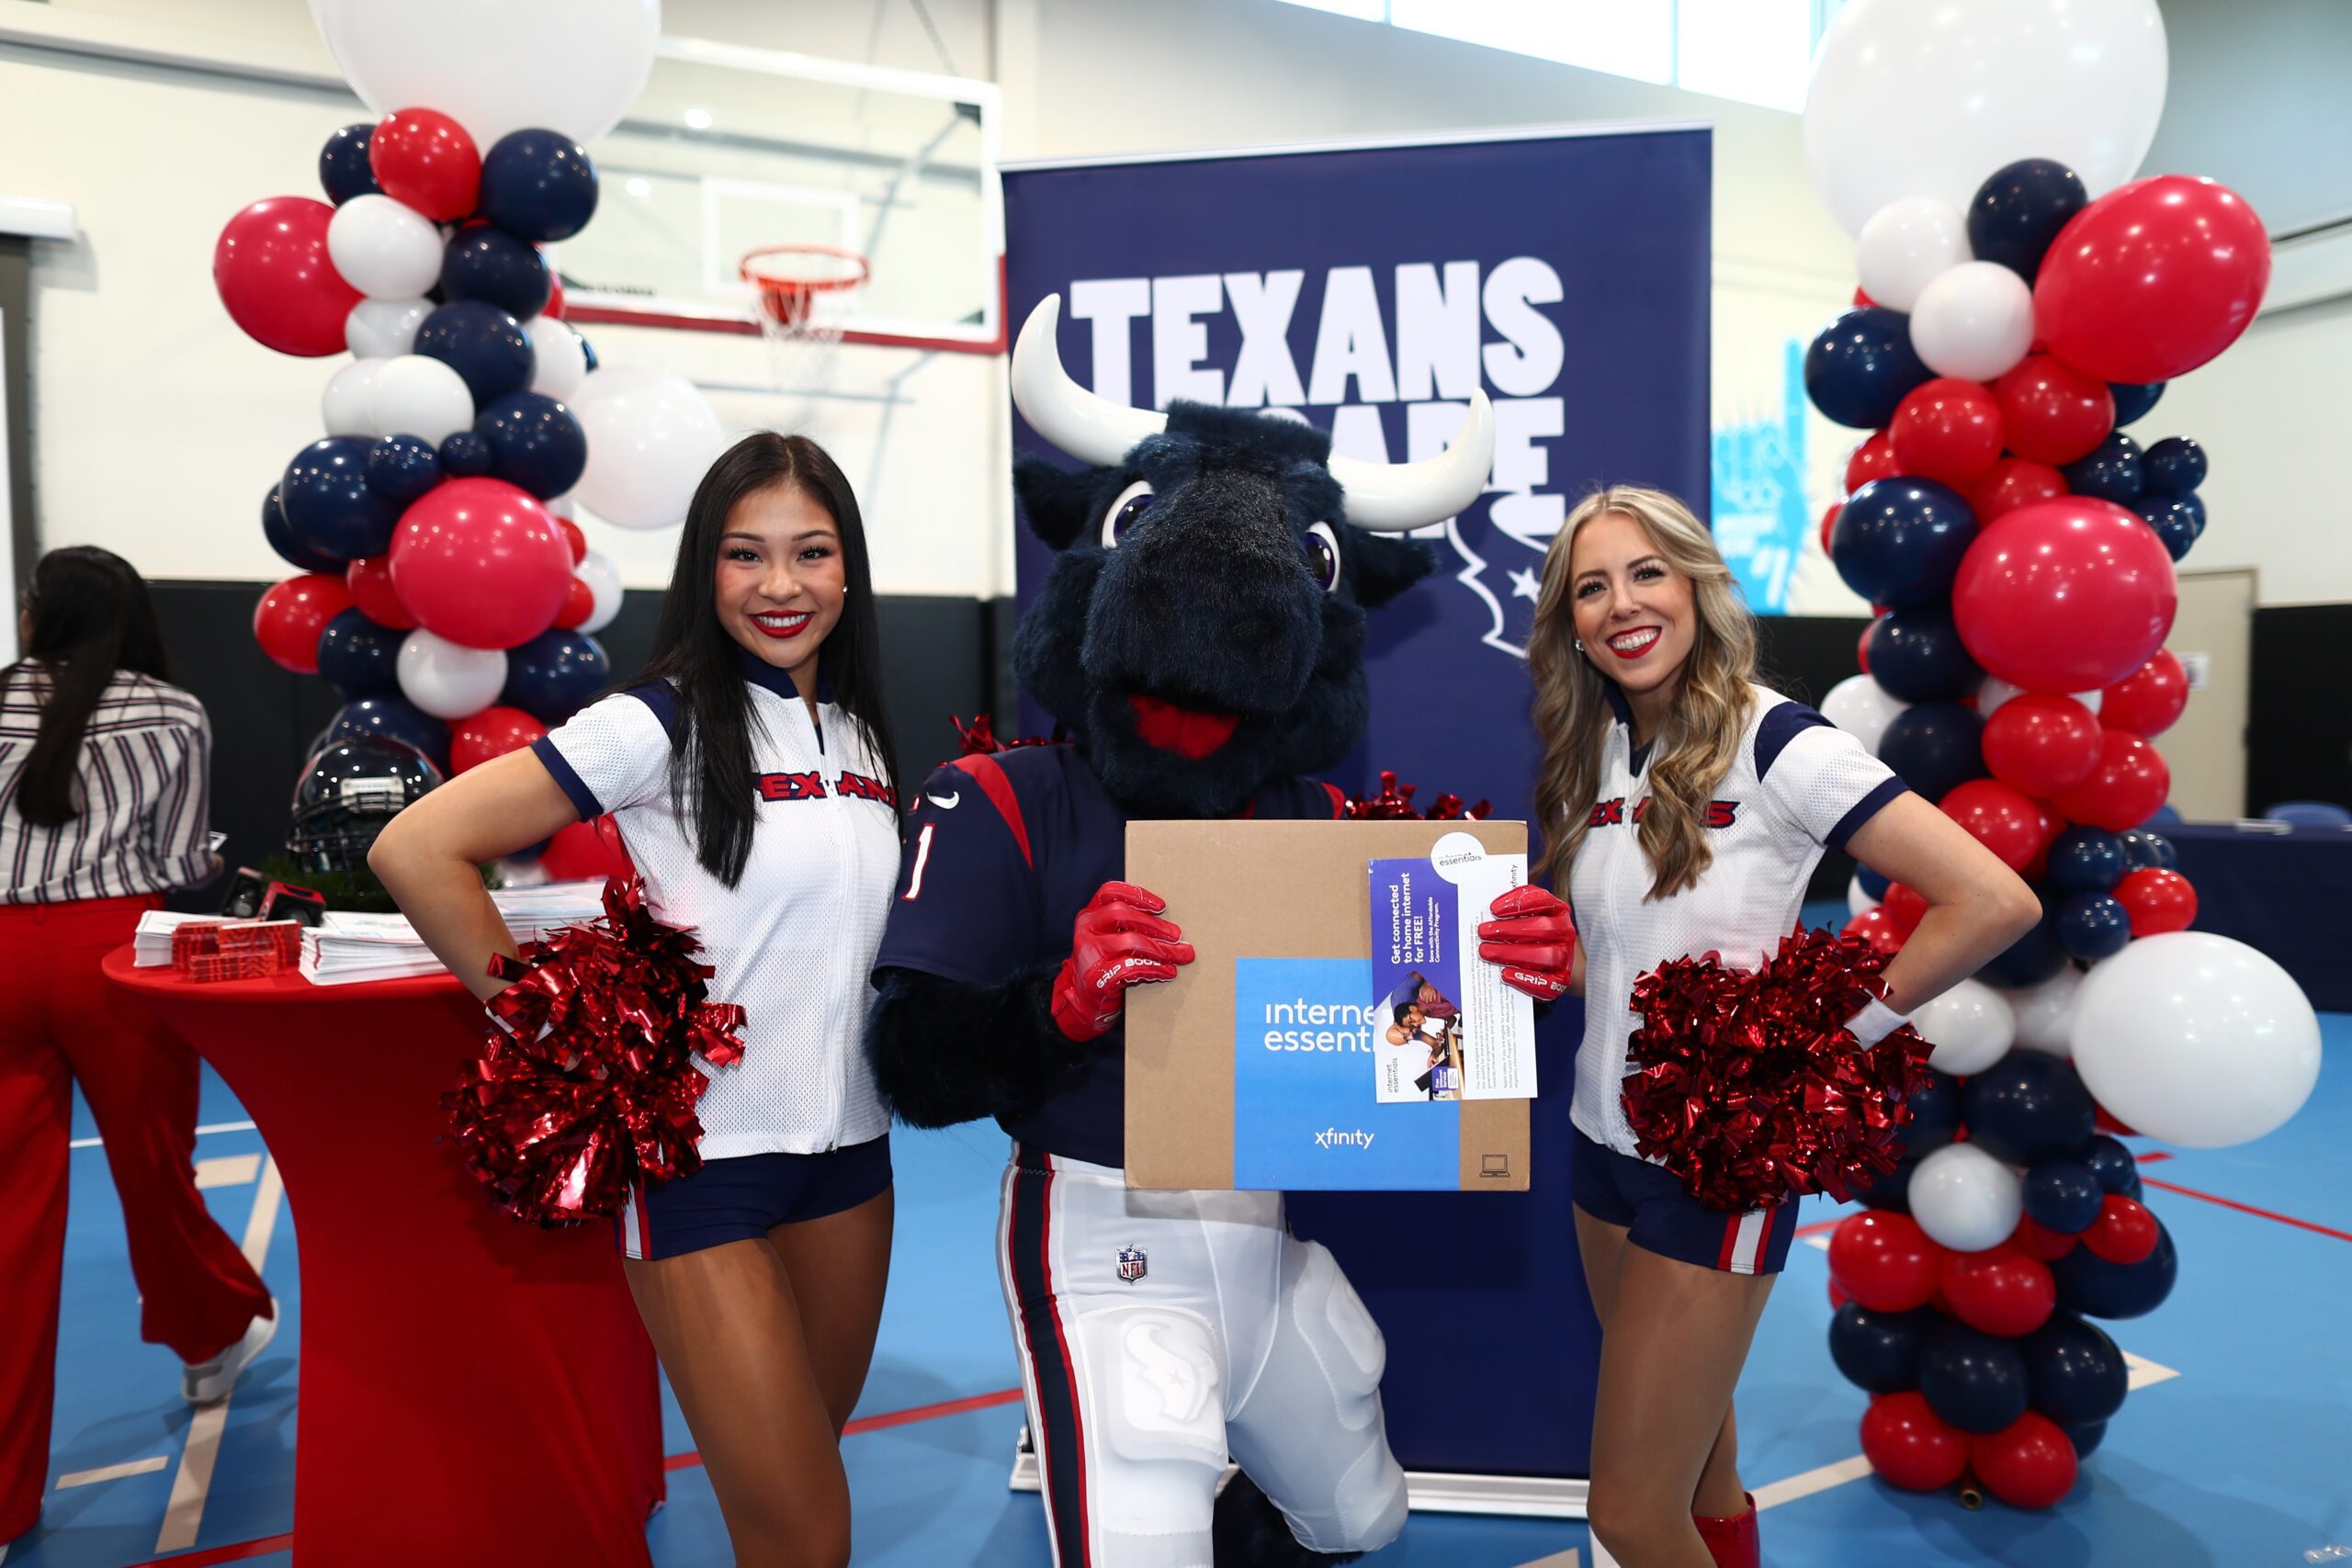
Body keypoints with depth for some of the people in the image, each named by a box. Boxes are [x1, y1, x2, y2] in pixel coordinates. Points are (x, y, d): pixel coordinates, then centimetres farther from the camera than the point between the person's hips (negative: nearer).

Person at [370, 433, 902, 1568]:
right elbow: (416, 848, -16)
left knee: (812, 1463, 20)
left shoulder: (858, 731, 8)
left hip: (849, 1143, 6)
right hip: (703, 1158, -6)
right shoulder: (661, 723, -12)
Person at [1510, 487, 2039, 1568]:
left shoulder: (1772, 743, -16)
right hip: (1603, 1136, 7)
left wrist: (1845, 1027, -16)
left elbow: (1995, 902, -22)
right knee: (1685, 1432, 22)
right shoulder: (1593, 756, 5)